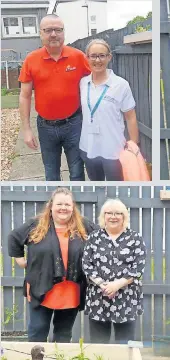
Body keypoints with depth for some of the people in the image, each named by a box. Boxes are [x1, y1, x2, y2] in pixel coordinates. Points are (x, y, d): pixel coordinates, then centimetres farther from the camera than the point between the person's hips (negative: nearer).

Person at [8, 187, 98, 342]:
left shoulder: (84, 227, 0)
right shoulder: (36, 225, -1)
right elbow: (14, 238, 10)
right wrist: (20, 259, 5)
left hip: (70, 294, 1)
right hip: (42, 291, -1)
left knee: (64, 334, 14)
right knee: (37, 333, 6)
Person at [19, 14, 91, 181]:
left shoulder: (78, 56, -8)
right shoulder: (31, 60, -7)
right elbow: (25, 96, -2)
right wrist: (26, 129, -4)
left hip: (73, 123, -1)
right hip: (46, 126, 1)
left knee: (77, 172, 10)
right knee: (51, 174, 16)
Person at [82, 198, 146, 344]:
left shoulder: (135, 238, 2)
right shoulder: (94, 237, 7)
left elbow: (138, 266, -6)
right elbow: (86, 264, 1)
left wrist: (117, 284, -16)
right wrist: (102, 284, -13)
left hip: (126, 300, -1)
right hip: (98, 299, 2)